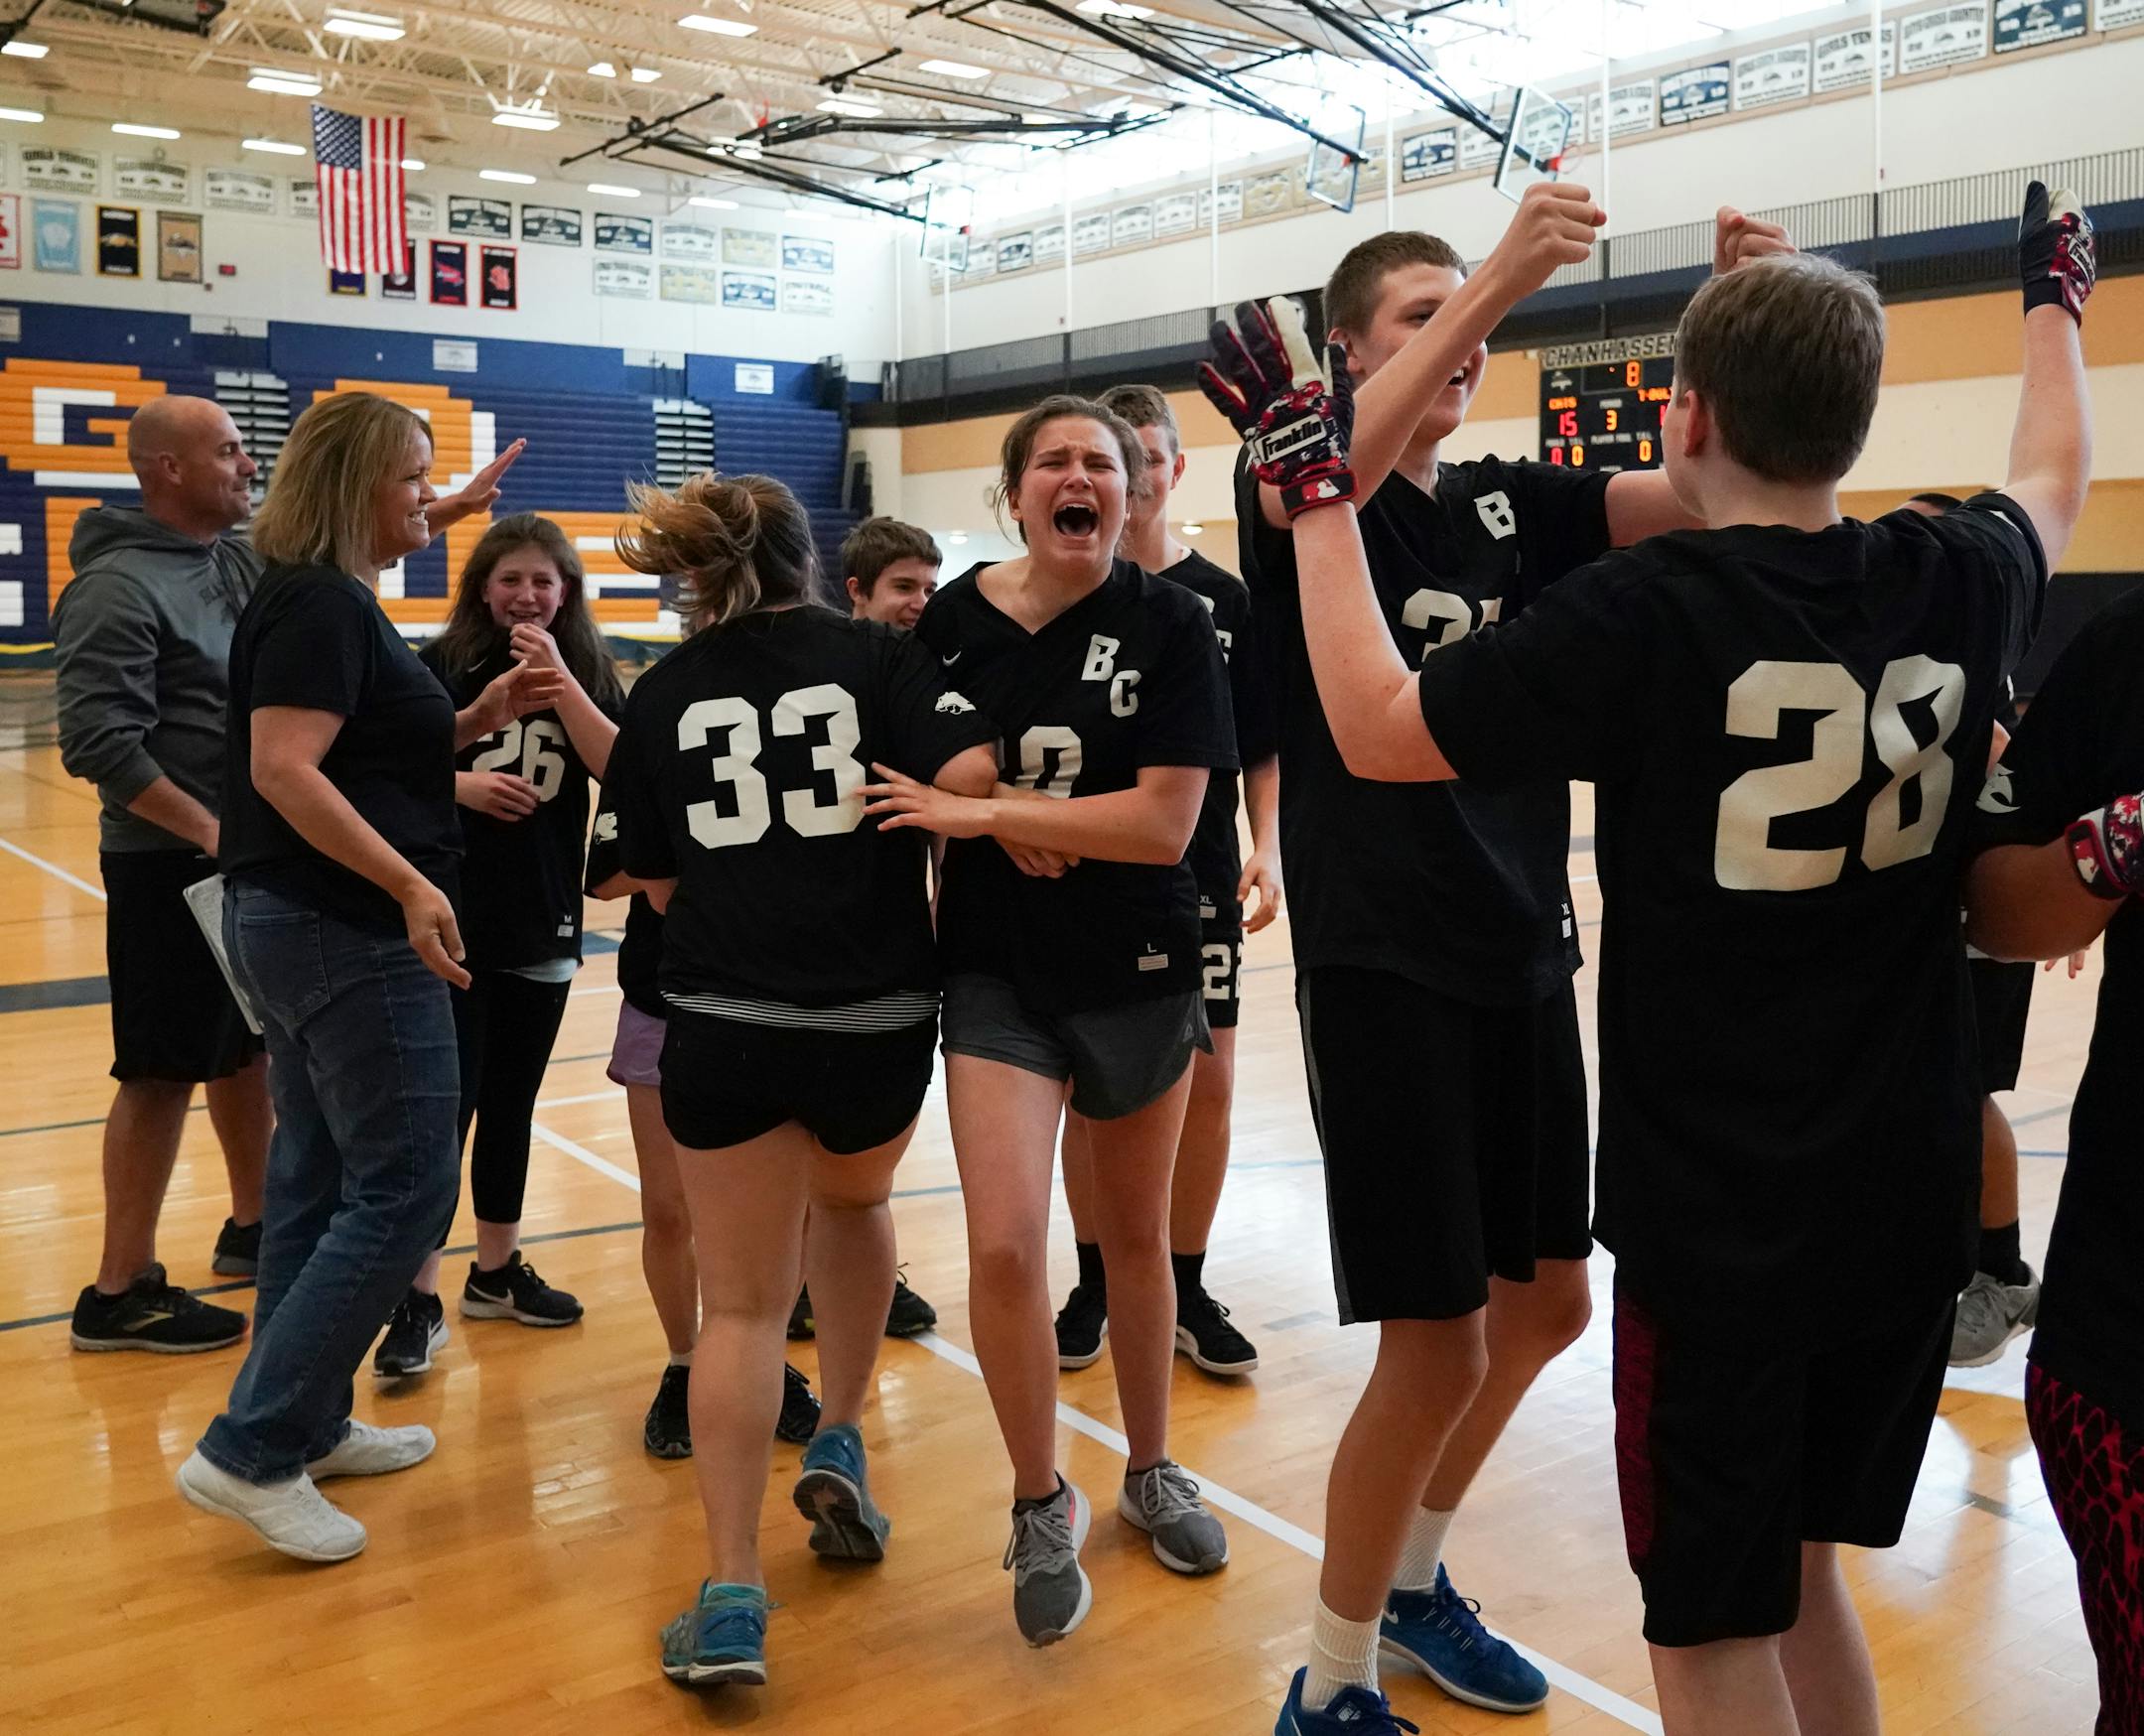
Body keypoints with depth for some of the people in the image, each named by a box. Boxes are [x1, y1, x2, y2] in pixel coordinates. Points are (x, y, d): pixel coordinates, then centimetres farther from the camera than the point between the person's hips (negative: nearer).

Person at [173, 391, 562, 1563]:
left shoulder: (324, 600, 16)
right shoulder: (319, 603, -14)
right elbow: (283, 768, -24)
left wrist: (479, 719, 8)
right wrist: (411, 884, -28)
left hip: (306, 926, 10)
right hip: (348, 934, -10)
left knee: (321, 1181, 16)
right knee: (405, 1191, -7)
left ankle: (307, 1425, 27)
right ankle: (250, 1453, -2)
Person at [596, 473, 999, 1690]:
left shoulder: (664, 692, 7)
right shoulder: (877, 655, 1)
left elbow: (655, 880, 10)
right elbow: (970, 773, -15)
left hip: (721, 1024, 0)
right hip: (878, 1016, 0)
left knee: (743, 1304, 9)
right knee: (855, 1205, 31)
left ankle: (732, 1598, 4)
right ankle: (841, 1448, 26)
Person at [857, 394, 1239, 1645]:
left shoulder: (1170, 623, -9)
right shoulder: (955, 619, -2)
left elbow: (1165, 821, -16)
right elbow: (921, 777, 10)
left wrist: (984, 811, -20)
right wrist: (1007, 821, -11)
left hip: (1139, 969, 0)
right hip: (997, 975, 1)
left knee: (1137, 1237, 15)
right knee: (1004, 1246, -12)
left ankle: (1151, 1472, 38)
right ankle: (1042, 1503, 13)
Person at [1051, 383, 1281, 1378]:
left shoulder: (1222, 599, 2)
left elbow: (1260, 750, 6)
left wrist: (1267, 849, -6)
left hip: (1197, 878, 1)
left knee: (1206, 1082, 4)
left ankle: (1186, 1291, 20)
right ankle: (1094, 1285, 24)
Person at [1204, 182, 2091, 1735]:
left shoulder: (1645, 611, -19)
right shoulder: (1961, 581, -1)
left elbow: (1378, 730, -11)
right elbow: (2055, 481, 23)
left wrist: (1311, 480, -3)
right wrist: (2054, 299, 41)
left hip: (1717, 1210, -6)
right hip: (1907, 1197, 6)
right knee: (1800, 1573, 23)